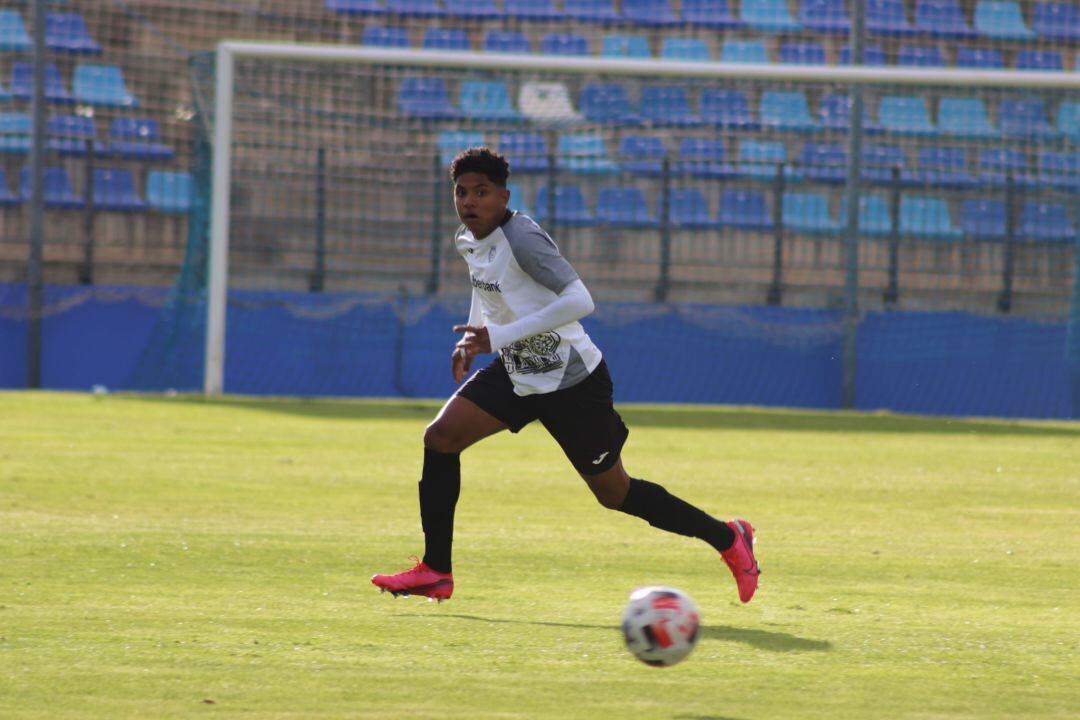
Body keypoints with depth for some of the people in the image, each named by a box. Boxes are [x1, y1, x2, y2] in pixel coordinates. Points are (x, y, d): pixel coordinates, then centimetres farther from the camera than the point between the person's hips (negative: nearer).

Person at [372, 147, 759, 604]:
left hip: (570, 381, -8)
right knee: (440, 437, -9)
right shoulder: (468, 241, 1)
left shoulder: (521, 238, -25)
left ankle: (729, 539, 21)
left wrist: (499, 336, -33)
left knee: (614, 493, 3)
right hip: (516, 373, 8)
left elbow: (579, 301, -33)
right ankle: (435, 573, -3)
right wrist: (471, 338, 11)